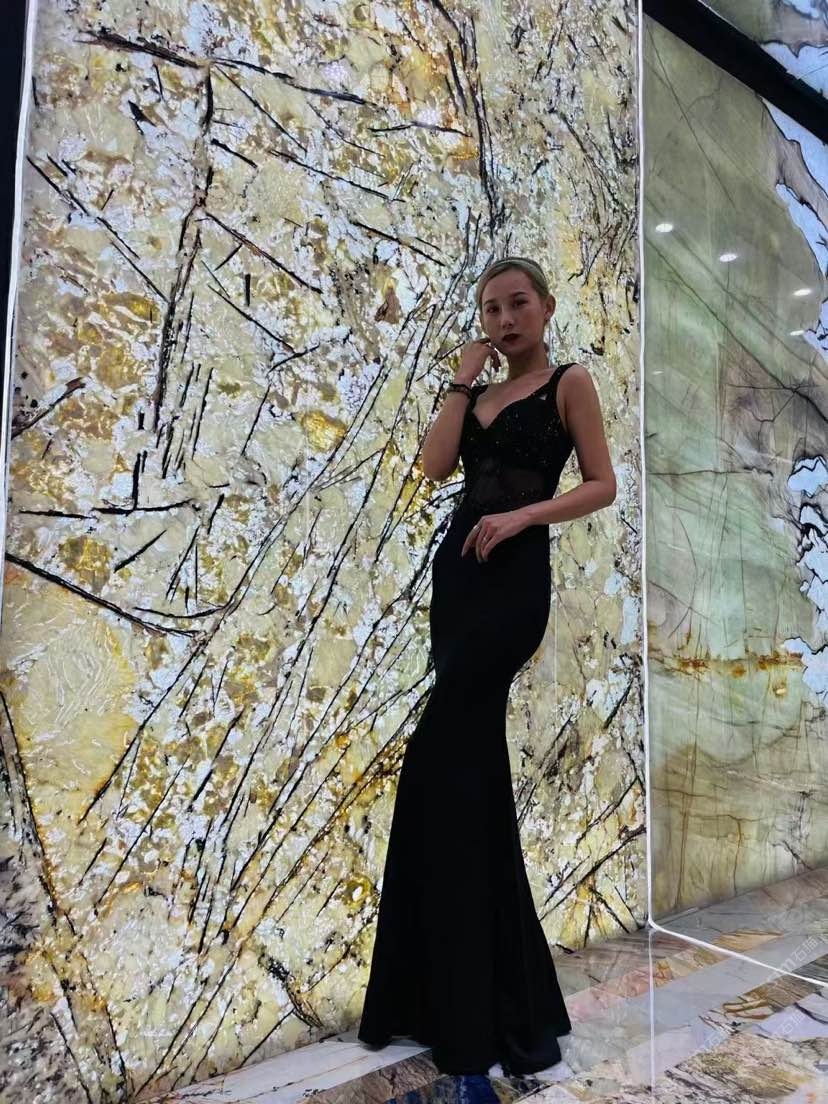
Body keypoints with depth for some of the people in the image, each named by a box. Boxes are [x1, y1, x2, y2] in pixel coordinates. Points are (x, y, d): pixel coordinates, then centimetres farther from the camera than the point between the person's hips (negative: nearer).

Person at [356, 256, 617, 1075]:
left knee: (439, 772, -11)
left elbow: (602, 486, -3)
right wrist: (462, 381, 6)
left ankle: (469, 1013, 7)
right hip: (456, 566, 7)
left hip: (514, 575, -7)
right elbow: (434, 465, 4)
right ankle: (505, 998, 26)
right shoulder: (479, 392, 20)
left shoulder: (569, 382, 4)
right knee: (474, 767, 8)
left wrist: (523, 513, -16)